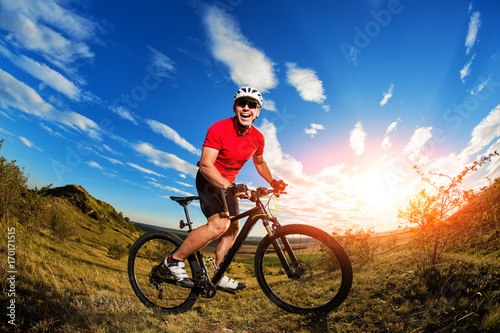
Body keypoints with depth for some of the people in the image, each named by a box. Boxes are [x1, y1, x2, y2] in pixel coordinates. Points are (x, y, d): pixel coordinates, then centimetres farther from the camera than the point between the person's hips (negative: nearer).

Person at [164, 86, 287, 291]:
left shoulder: (258, 138, -6)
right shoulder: (219, 129, -24)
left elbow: (259, 162, 14)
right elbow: (205, 165, -31)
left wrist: (272, 182, 4)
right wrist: (229, 187, -44)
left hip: (229, 183, 7)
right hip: (210, 180, -7)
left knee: (233, 228, 8)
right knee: (219, 224, -26)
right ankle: (175, 259, -7)